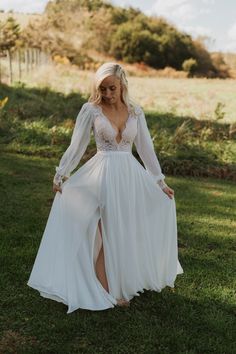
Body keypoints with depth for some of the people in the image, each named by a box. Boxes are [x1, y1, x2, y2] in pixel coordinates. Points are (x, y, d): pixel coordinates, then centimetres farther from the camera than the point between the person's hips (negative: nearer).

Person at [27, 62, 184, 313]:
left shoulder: (135, 111, 4)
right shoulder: (91, 110, -4)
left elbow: (146, 148, 9)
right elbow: (76, 146, 1)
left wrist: (160, 182, 10)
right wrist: (60, 176, 2)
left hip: (130, 175, 4)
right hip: (103, 176, -3)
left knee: (128, 232, 11)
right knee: (105, 235, 1)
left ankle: (125, 284, 29)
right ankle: (106, 292, 12)